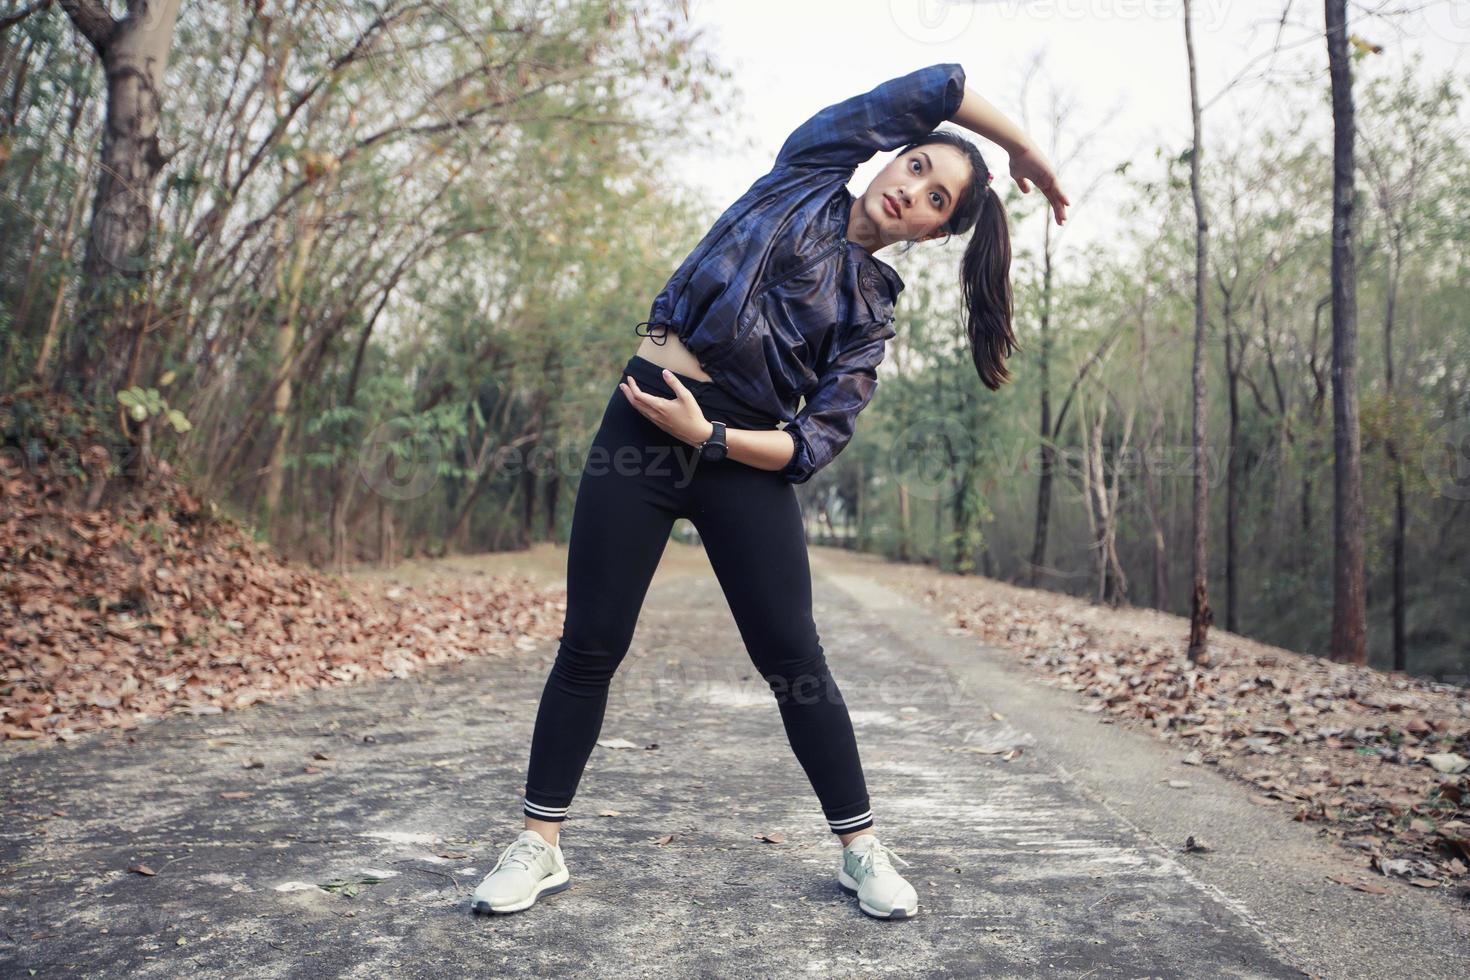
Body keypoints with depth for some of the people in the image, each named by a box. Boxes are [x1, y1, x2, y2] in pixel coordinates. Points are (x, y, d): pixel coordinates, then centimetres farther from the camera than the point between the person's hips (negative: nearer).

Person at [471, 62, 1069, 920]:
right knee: (591, 646, 1)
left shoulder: (872, 308, 8)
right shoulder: (808, 175, 11)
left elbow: (823, 439, -2)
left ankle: (863, 849, 18)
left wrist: (709, 437, -14)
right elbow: (939, 87, 11)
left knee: (794, 657, 0)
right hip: (641, 423, 0)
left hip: (744, 455, 0)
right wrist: (1026, 148, 21)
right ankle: (540, 846, 16)